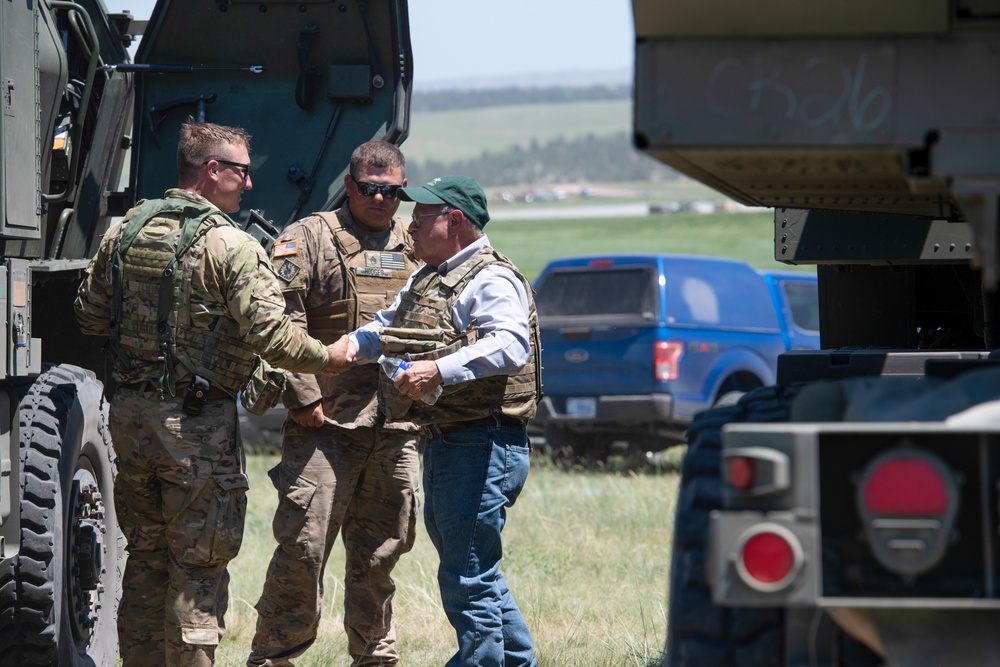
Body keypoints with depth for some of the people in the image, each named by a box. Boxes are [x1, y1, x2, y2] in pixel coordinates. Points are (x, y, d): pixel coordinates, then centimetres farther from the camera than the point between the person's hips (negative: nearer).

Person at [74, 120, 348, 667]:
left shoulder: (125, 231, 6)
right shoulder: (230, 246, -14)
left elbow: (90, 316, 13)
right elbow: (270, 334, -20)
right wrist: (328, 358, -5)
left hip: (130, 415, 6)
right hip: (198, 426, -6)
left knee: (145, 556, 16)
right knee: (198, 564, 1)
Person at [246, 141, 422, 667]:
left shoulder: (417, 248, 16)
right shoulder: (310, 239, 0)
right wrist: (303, 396, -12)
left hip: (397, 428, 5)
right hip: (327, 423, -5)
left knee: (381, 552, 11)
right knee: (303, 546, -7)